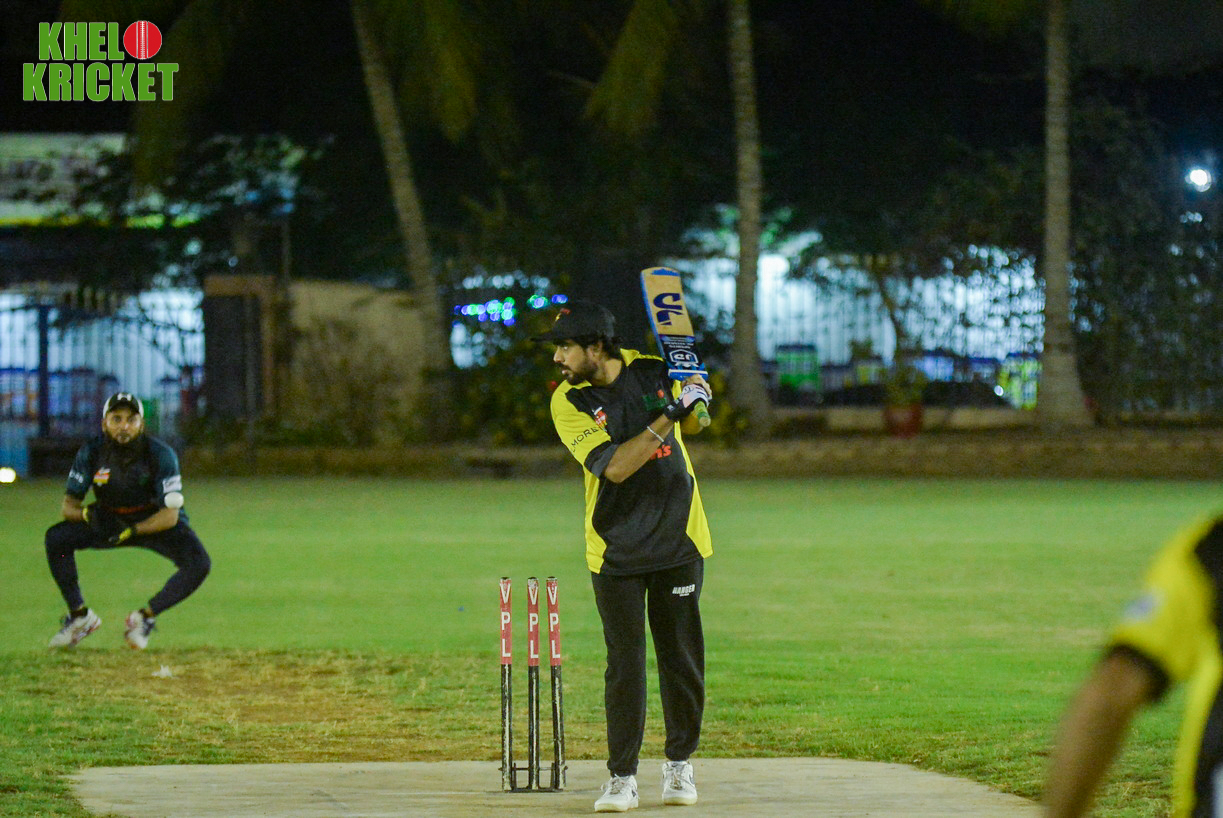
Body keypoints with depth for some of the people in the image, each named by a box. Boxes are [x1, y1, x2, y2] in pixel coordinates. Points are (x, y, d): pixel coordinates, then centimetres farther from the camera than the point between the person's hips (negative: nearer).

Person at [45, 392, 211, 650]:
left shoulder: (161, 455, -25)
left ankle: (146, 617, -7)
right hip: (110, 520, 2)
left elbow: (170, 515, -25)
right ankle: (80, 615, -6)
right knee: (56, 538, -21)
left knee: (199, 564, -27)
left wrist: (131, 531, -39)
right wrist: (88, 514, -36)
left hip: (154, 522, -2)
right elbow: (68, 505, -12)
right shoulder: (91, 453, -17)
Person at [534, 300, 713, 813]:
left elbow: (690, 424, 14)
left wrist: (697, 402, -9)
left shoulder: (654, 371, -4)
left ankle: (680, 764, 21)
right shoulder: (568, 402, -12)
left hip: (678, 539, 2)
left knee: (682, 656, 7)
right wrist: (669, 415, -29)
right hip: (615, 551, -2)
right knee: (625, 664, -3)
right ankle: (622, 777, 4)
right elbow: (614, 466, -23)